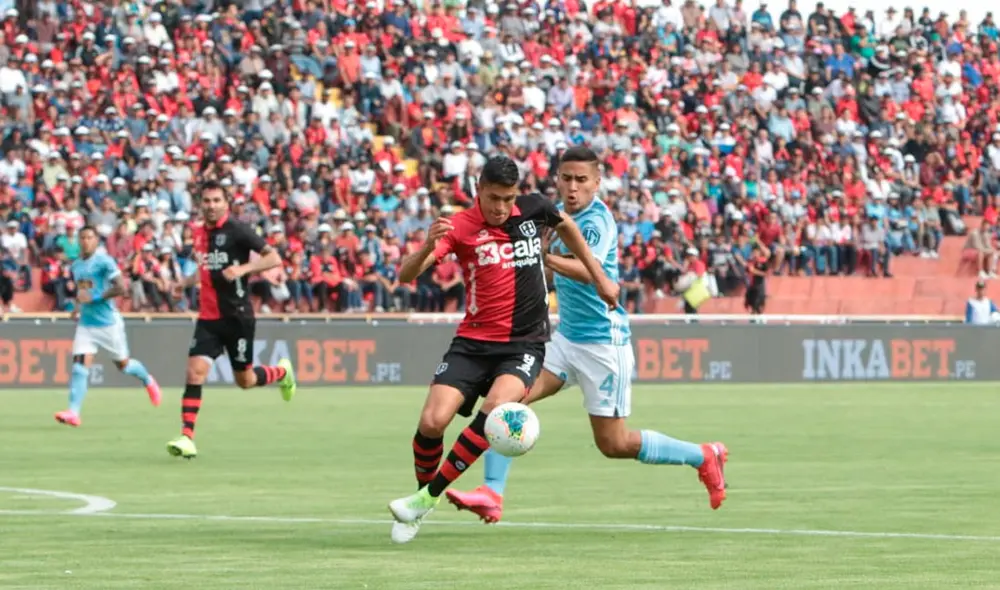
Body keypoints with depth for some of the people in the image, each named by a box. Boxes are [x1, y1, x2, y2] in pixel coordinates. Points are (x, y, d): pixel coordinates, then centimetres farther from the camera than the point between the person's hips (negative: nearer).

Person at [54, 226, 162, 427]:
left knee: (123, 365, 11)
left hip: (108, 322, -5)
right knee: (79, 366, -12)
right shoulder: (75, 266, 10)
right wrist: (78, 305, 8)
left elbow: (120, 288, -20)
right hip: (86, 323, 5)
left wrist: (94, 298, -23)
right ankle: (73, 412, -18)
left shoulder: (104, 262, -11)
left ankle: (147, 380, 43)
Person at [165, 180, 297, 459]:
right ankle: (187, 437, -13)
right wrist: (188, 281, 13)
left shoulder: (237, 230, -11)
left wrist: (242, 269, -27)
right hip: (209, 318, 5)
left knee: (244, 380, 7)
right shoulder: (200, 234, 9)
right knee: (195, 371, -12)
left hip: (238, 316, -5)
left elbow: (274, 258, -14)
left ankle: (282, 372, 39)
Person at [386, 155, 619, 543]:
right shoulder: (459, 227, -10)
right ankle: (419, 502, 12)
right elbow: (406, 275, -21)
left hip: (525, 344, 1)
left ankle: (429, 496, -16)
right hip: (473, 342, -1)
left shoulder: (533, 209, -1)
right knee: (432, 421, -16)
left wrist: (598, 277, 25)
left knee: (496, 409, -27)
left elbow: (566, 226, 24)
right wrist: (429, 245, -43)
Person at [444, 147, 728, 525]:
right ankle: (492, 494, -13)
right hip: (566, 337, 8)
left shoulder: (597, 220, -18)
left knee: (614, 444, -1)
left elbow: (588, 271, -38)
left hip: (603, 343, -8)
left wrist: (542, 256, -52)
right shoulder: (561, 213, 7)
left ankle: (704, 457, 18)